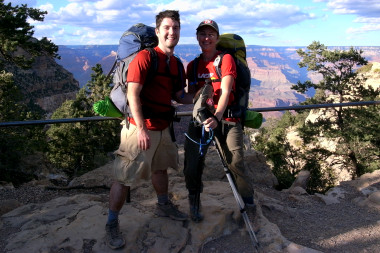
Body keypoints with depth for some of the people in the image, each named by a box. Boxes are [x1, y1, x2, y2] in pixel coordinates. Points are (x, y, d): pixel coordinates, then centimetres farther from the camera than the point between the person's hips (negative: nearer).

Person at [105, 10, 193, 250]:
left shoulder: (177, 65, 9)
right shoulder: (145, 57, -14)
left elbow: (179, 95, 17)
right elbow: (133, 94, -19)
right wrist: (141, 129, -23)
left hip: (163, 128, 8)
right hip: (139, 128, -8)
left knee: (160, 168, 24)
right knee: (124, 178, -1)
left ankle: (163, 206, 46)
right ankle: (112, 224, 15)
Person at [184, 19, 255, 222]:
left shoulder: (226, 59, 0)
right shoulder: (193, 65, 14)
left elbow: (225, 91, -14)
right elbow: (191, 95, 13)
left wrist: (217, 117, -28)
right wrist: (201, 92, -11)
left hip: (226, 118, -3)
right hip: (200, 118, 4)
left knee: (236, 163, -8)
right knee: (192, 164, -2)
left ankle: (247, 200, 18)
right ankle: (194, 204, 20)